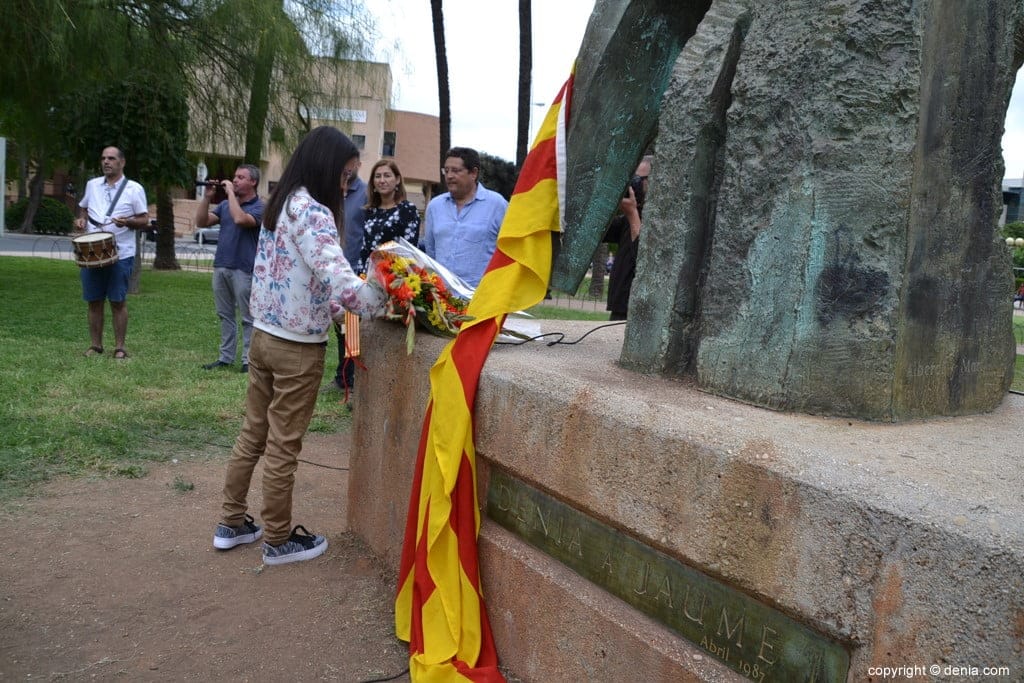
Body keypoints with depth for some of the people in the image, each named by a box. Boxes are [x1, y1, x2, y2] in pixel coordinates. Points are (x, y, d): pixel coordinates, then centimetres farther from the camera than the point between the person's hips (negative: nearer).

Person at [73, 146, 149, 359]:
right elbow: (84, 208, 24)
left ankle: (120, 347, 7)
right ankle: (95, 344, 16)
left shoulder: (134, 189, -1)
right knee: (93, 301, 7)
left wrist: (127, 222, -21)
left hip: (121, 255, -4)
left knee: (118, 301, 0)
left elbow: (144, 220, -2)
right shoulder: (92, 185, 11)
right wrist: (81, 219, 2)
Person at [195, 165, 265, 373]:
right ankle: (226, 357, 18)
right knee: (225, 315, 11)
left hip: (244, 269, -7)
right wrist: (207, 197, -3)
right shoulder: (225, 204, 13)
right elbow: (201, 222, 8)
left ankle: (248, 360, 4)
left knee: (248, 318, 0)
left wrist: (230, 193, -16)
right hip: (221, 266, 7)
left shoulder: (258, 207, -7)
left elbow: (240, 219, -26)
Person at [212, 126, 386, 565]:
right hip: (298, 347, -8)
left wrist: (333, 306, 12)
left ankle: (232, 523, 30)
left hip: (264, 335, 8)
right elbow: (336, 278, -30)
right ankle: (279, 540, 18)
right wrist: (382, 300, -30)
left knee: (253, 434, 18)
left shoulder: (280, 205, 11)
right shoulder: (313, 211, -17)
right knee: (283, 446, 4)